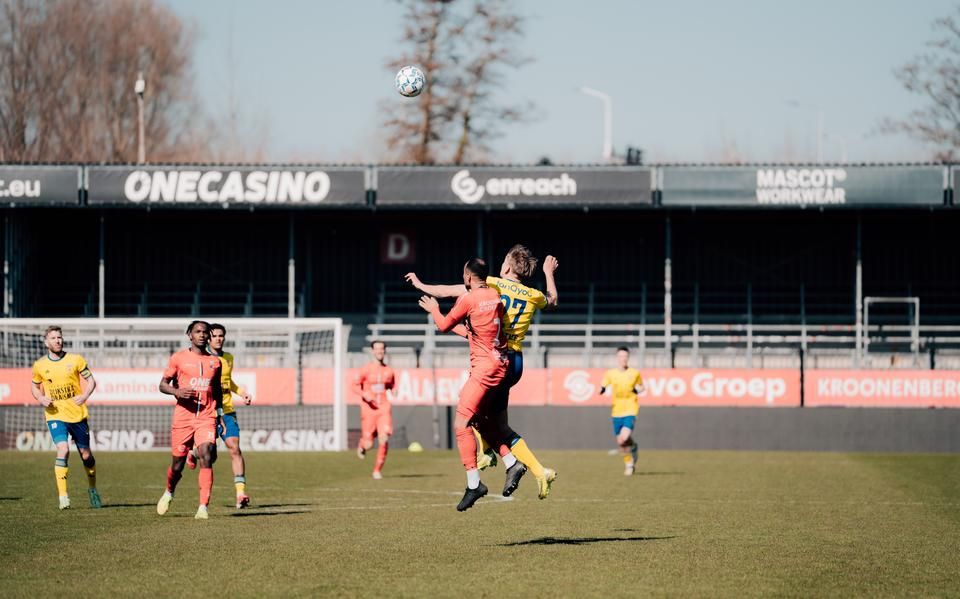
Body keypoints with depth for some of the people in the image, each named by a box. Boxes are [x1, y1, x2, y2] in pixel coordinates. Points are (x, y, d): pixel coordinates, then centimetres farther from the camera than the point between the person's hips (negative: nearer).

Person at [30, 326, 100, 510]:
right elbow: (35, 387, 17)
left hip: (78, 414, 1)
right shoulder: (40, 365, 2)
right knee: (63, 450, -22)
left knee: (86, 454, 9)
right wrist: (41, 399, -4)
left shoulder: (75, 359, -2)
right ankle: (63, 495, -17)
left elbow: (90, 380, 4)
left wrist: (85, 396, -15)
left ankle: (92, 489, 34)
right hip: (55, 416, -1)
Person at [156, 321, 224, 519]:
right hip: (183, 416, -1)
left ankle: (203, 507, -19)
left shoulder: (215, 362, 11)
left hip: (207, 418, 1)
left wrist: (219, 413, 16)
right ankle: (169, 493, 39)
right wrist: (177, 391, -15)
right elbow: (163, 384, 5)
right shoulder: (179, 358, 3)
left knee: (206, 458, -18)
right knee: (178, 463, 7)